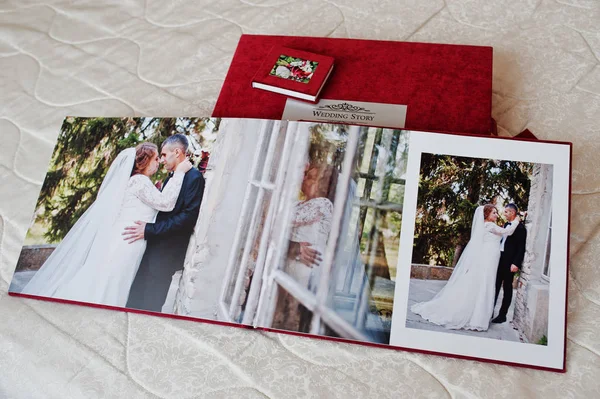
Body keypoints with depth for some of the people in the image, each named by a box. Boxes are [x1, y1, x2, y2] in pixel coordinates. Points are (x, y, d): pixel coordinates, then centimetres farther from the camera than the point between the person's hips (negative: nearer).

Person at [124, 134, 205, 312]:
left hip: (167, 252, -8)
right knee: (135, 297, 13)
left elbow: (189, 217, -21)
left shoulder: (194, 177, -12)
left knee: (151, 303, 1)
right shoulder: (170, 178, 15)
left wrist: (150, 230, -22)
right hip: (152, 246, 8)